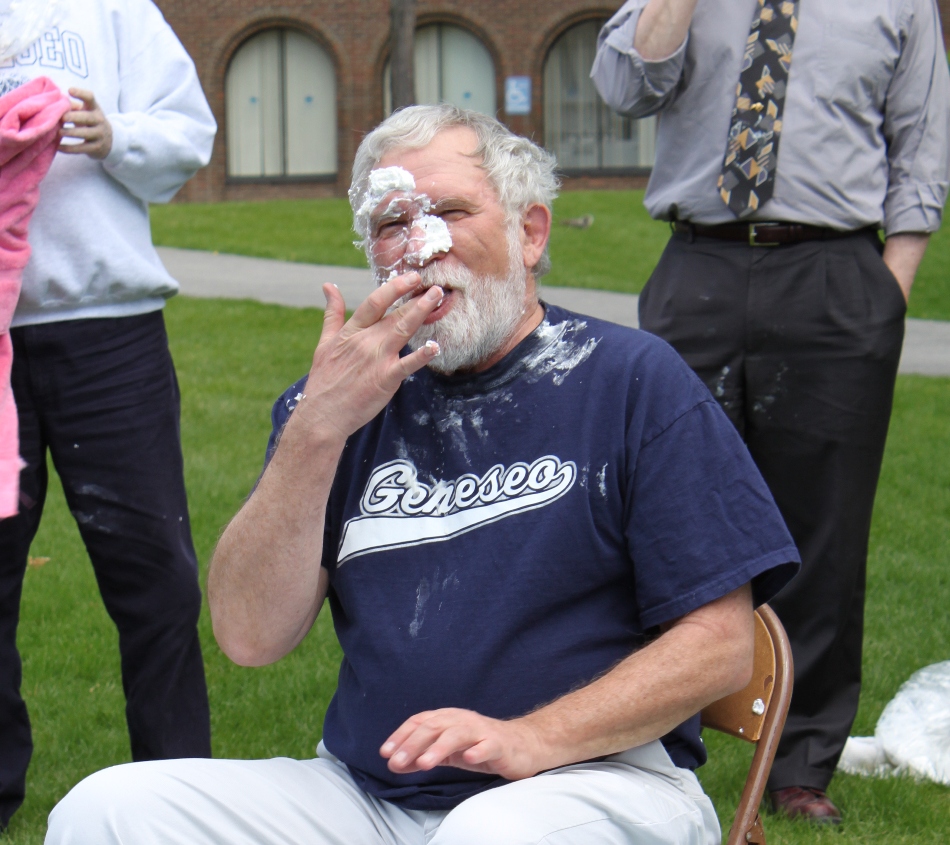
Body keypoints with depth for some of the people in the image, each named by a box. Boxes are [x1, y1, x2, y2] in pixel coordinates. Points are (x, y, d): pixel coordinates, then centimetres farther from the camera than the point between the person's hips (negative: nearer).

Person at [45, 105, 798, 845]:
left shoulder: (634, 380, 3)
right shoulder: (349, 396, 13)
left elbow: (719, 645, -4)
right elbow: (252, 636, 1)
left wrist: (529, 741, -16)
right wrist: (317, 430, -9)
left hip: (590, 779, -4)